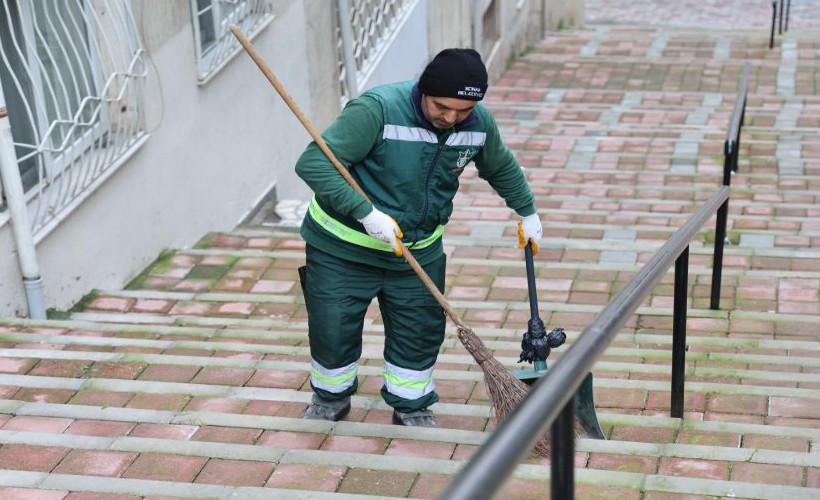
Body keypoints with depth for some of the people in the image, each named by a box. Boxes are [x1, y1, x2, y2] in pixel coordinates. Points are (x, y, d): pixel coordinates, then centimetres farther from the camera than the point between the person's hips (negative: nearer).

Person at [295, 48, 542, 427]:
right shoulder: (376, 109, -29)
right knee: (333, 331, 8)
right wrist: (365, 213, -38)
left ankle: (411, 409, 34)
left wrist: (528, 212, 24)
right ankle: (330, 400, 36)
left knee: (421, 333, 10)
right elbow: (314, 162, -32)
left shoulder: (480, 123, -9)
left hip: (419, 250, 4)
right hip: (343, 248, -4)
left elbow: (502, 169, 14)